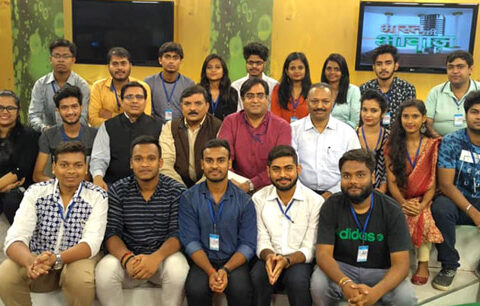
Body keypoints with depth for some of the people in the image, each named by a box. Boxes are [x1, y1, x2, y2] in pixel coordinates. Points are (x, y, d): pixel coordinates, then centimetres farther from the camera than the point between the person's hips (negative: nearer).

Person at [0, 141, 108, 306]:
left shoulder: (97, 197, -9)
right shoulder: (35, 192, -6)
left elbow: (91, 243, -21)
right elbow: (15, 238, -17)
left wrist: (56, 259, -40)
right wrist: (30, 261, -41)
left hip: (78, 258, -1)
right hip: (37, 260, 1)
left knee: (80, 278, -34)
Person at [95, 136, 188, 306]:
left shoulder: (176, 191, -4)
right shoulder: (117, 191, 0)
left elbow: (178, 233, -11)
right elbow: (111, 233, -6)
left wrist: (156, 257, -29)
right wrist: (127, 258, -26)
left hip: (164, 255, -1)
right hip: (128, 255, 1)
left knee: (178, 271, -32)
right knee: (104, 272, -28)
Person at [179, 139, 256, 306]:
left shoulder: (244, 201, 2)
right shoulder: (189, 198, 2)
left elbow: (248, 244, -2)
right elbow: (190, 241, -4)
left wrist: (225, 270, -17)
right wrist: (211, 272, -18)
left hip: (234, 261, 0)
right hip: (202, 261, 0)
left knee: (241, 291, -29)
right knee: (195, 290, -29)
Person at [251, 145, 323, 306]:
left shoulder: (315, 201, -6)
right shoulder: (259, 198, 1)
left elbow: (309, 249, -6)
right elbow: (262, 241, 0)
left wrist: (287, 260, -26)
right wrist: (269, 256, -23)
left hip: (299, 262, -1)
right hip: (270, 260, 2)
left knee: (297, 280, -34)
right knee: (257, 276, -31)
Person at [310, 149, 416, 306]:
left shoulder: (391, 210, -11)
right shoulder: (332, 206, -9)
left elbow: (400, 263, -16)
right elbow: (323, 254, -15)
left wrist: (375, 292, -36)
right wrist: (344, 283, -36)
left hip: (380, 271, 0)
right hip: (341, 269, 0)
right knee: (318, 284, -30)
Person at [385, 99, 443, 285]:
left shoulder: (432, 145, 5)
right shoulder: (392, 146, 7)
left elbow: (433, 181, -1)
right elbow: (391, 181, -1)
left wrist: (422, 204, -18)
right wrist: (403, 203, -19)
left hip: (423, 199, 0)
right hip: (399, 199, 1)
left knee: (422, 217, -32)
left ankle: (423, 264, -16)